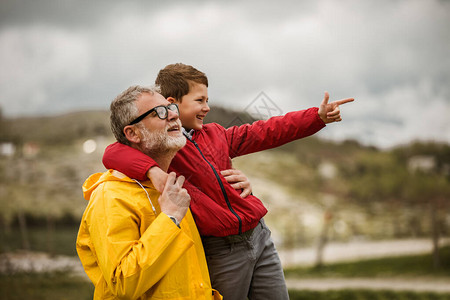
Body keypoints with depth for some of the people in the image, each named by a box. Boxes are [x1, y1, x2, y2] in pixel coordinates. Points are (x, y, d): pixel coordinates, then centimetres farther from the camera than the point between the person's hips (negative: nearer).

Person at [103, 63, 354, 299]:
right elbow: (113, 153, -27)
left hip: (259, 236, 6)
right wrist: (152, 169, -44)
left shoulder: (214, 134, 12)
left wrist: (318, 116, 9)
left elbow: (267, 132, 15)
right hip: (221, 251, -6)